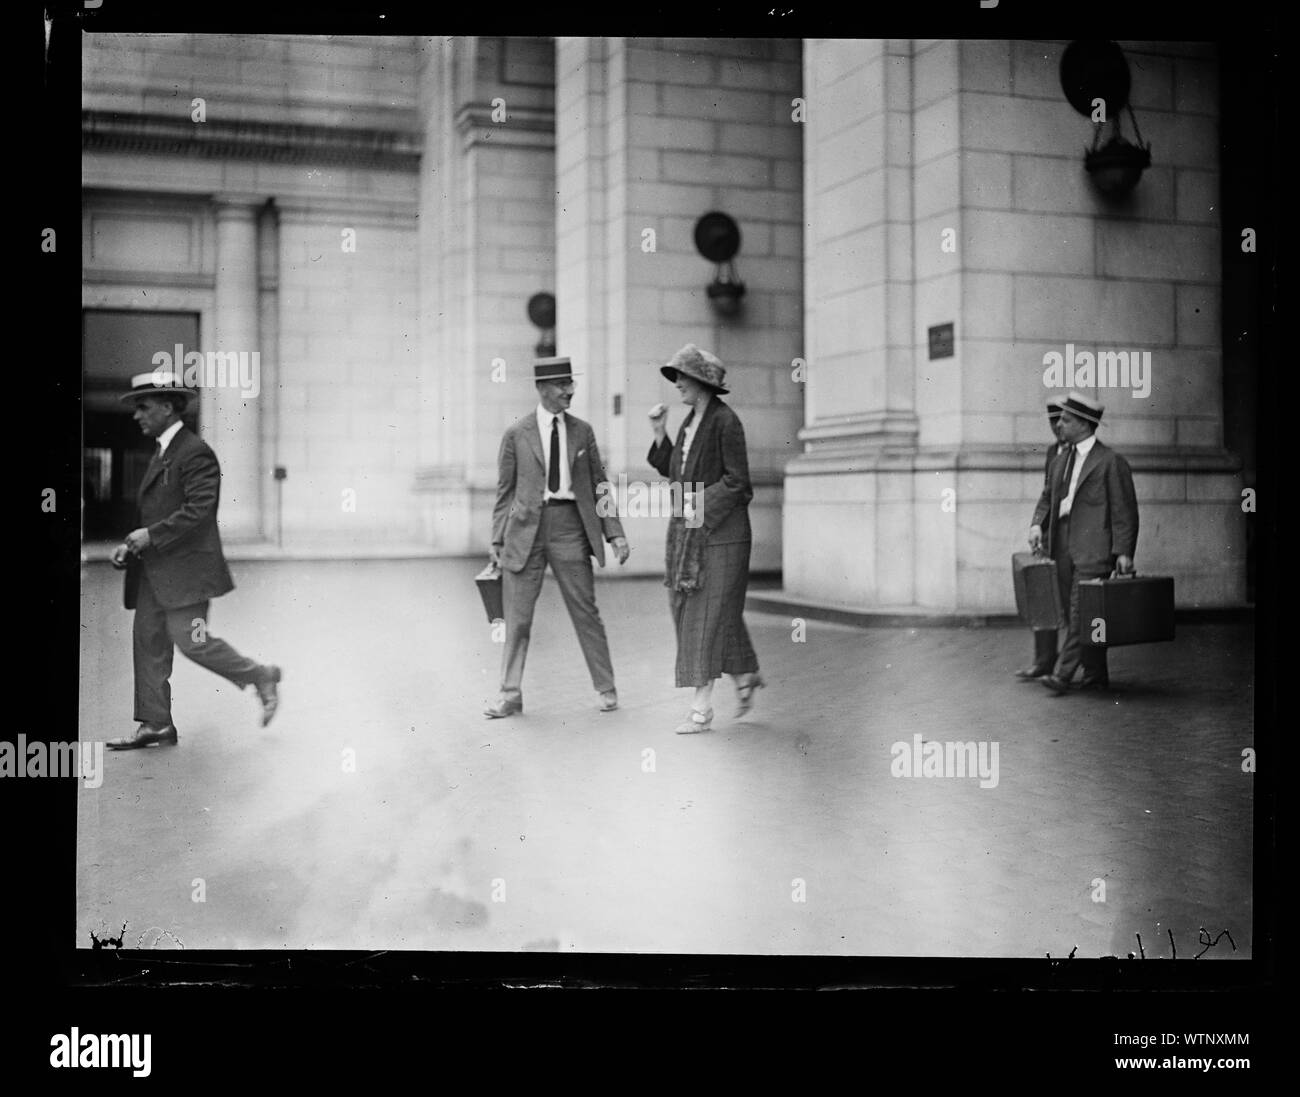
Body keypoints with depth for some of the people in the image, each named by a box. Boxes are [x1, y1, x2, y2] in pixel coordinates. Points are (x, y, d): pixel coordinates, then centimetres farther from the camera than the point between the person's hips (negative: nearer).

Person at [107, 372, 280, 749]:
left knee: (189, 639, -11)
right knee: (147, 639, 6)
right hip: (155, 569, 10)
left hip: (185, 566, -10)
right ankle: (156, 725, 10)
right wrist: (131, 545, 11)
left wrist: (151, 535, -20)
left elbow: (198, 509, -21)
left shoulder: (195, 452, -13)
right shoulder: (162, 451, 19)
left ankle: (260, 677, 6)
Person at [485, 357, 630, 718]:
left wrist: (615, 533, 2)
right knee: (517, 617, 4)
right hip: (526, 526, -1)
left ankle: (606, 688, 16)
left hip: (570, 525, 1)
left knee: (586, 611, 4)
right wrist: (497, 539, 2)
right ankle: (510, 694, 13)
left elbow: (599, 485, 10)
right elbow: (505, 490, 6)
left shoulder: (582, 431, 8)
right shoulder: (516, 434, 3)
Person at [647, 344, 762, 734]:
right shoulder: (691, 421, 12)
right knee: (686, 609, 12)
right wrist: (659, 433, 6)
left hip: (720, 530, -9)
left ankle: (702, 708, -2)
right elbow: (674, 470, 16)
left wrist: (700, 504, -17)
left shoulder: (725, 421, -13)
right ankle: (745, 677, 30)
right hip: (688, 530, 9)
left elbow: (737, 482, -15)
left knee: (710, 614, -6)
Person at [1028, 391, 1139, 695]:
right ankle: (1096, 675, 19)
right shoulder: (1061, 462, 17)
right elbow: (1047, 497, 23)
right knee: (1080, 613, 10)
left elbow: (1124, 510, -6)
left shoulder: (1111, 462, -5)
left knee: (1082, 612, -11)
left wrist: (1123, 551, -12)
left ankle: (1062, 674, -13)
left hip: (1093, 548, -7)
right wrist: (1037, 524, 3)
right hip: (1064, 548, 7)